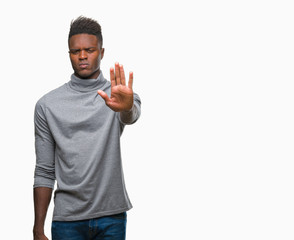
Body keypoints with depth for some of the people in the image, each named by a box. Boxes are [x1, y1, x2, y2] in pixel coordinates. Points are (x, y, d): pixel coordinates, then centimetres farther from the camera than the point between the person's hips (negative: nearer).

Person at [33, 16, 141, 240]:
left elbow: (131, 116, -23)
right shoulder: (47, 104, 3)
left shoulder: (118, 95, 2)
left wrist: (126, 106, -48)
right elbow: (44, 172, 5)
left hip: (112, 217, 0)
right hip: (67, 220, 0)